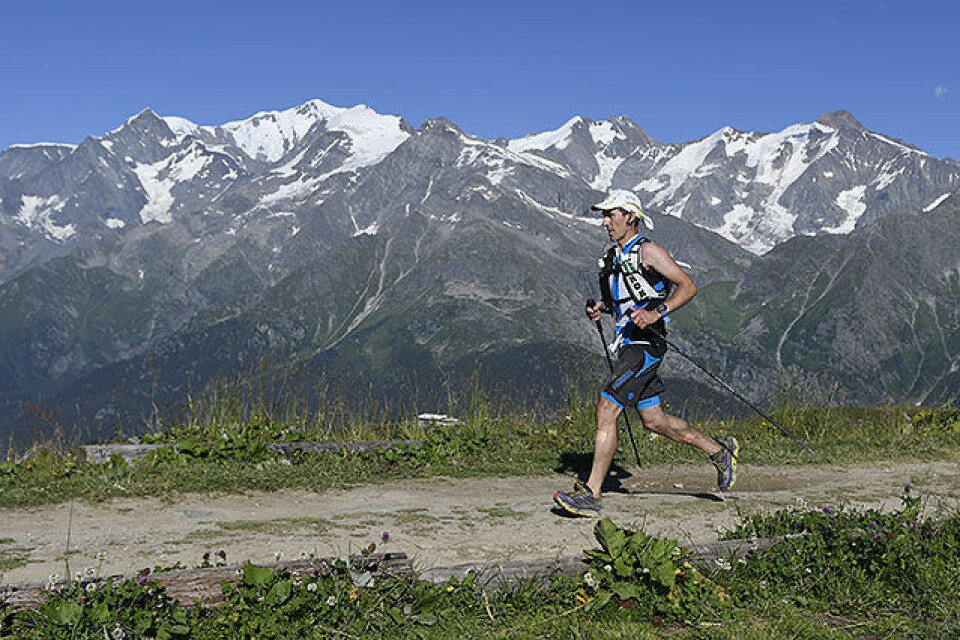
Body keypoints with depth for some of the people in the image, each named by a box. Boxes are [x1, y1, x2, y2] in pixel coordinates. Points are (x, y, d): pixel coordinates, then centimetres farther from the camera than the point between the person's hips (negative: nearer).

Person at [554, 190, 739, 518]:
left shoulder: (648, 251, -9)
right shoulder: (613, 256, 16)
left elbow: (688, 287, -12)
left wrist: (656, 313, -24)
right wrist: (600, 307, 9)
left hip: (645, 345, -9)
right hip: (627, 345, 9)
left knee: (606, 410, -15)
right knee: (654, 420, 13)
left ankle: (591, 495, -12)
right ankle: (719, 451, 31)